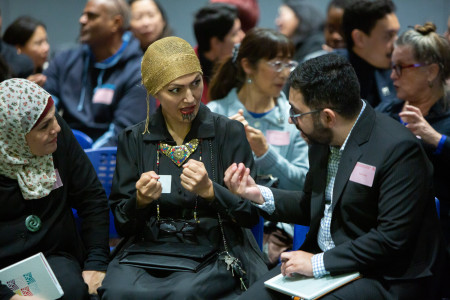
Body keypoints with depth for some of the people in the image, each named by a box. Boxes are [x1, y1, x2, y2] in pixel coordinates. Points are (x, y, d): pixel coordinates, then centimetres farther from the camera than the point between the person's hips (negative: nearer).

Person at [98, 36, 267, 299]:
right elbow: (122, 224, 7)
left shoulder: (230, 133, 0)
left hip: (214, 251, -1)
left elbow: (252, 214, -2)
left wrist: (210, 191, -20)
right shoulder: (133, 140, 5)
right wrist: (140, 201, -16)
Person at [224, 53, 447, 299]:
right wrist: (259, 195, 1)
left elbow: (392, 239, -23)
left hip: (381, 277, -7)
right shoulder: (322, 139, 3)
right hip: (321, 261, 7)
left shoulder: (398, 149, -20)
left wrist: (319, 263, -20)